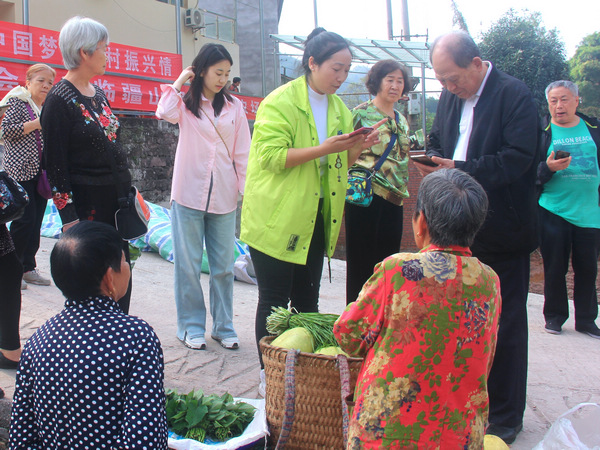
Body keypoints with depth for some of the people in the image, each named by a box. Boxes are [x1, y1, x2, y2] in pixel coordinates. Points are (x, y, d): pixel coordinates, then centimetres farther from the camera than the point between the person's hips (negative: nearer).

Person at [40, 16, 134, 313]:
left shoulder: (98, 94, 13)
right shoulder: (60, 99, -11)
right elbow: (54, 164, -13)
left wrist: (128, 193, 16)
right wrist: (70, 219, -16)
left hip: (116, 200, 8)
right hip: (86, 206, -8)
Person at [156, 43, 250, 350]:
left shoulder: (234, 107, 7)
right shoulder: (185, 103, 2)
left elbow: (242, 153, 7)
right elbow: (164, 113, -22)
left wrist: (248, 189, 2)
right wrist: (179, 81, -8)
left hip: (223, 198, 2)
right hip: (189, 195, -2)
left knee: (223, 266, 8)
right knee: (188, 265, 4)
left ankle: (223, 326, 20)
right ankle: (191, 325, 17)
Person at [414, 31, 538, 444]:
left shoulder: (514, 95, -13)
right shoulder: (450, 97, 10)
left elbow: (518, 158, -21)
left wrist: (461, 169, -27)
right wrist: (434, 160, -3)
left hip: (502, 232, -7)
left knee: (504, 323, 3)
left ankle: (505, 417, 18)